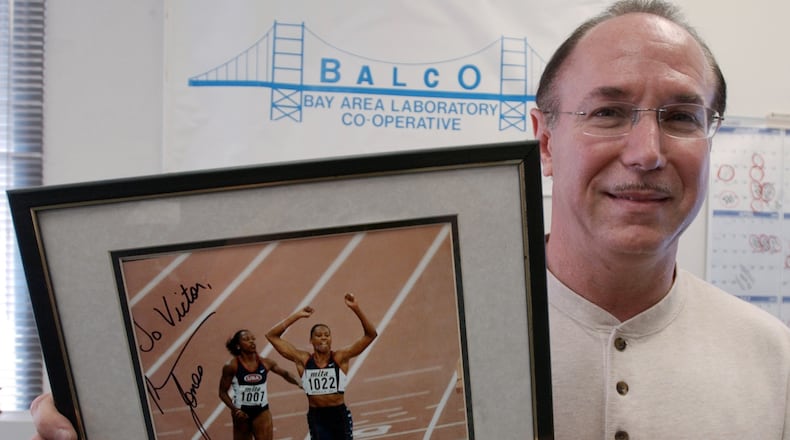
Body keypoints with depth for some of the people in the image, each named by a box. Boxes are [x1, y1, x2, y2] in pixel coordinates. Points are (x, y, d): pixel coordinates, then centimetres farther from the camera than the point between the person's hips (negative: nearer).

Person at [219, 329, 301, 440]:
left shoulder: (265, 363, -4)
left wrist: (299, 383, -8)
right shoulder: (231, 366, -10)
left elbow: (285, 373, 9)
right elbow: (223, 392, -4)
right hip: (241, 412, -1)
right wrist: (234, 409, -17)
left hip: (262, 411, 1)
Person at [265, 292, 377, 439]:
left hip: (339, 414, 0)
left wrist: (356, 308, -21)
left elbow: (371, 334, -11)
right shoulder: (303, 359, 0)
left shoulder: (340, 357, -4)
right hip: (316, 417, 0)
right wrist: (297, 316, -3)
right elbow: (272, 336, 1)